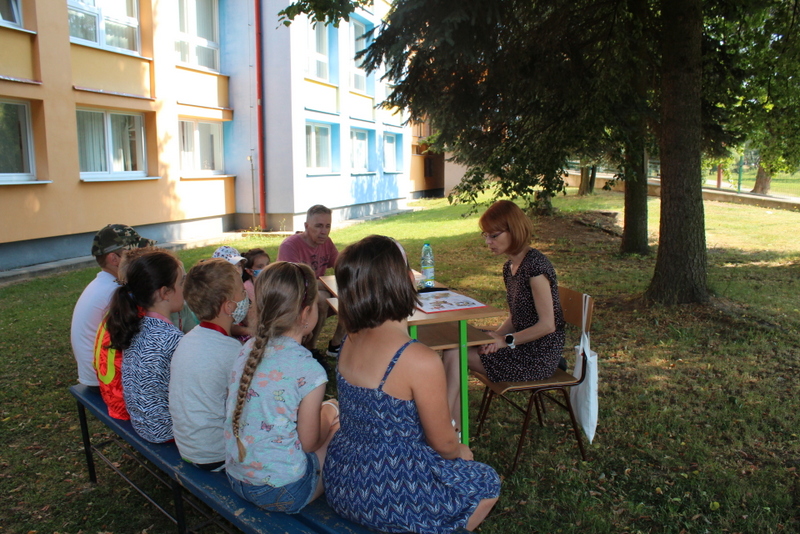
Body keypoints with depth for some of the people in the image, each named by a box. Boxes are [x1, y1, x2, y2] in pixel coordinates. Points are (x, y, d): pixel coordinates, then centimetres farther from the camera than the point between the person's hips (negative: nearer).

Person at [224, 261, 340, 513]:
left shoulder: (248, 349, -3)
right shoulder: (309, 371, -22)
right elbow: (309, 443, -11)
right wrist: (328, 417, 9)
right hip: (281, 493, -6)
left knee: (327, 410, 17)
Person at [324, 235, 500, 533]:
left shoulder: (350, 342, -6)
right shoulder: (421, 362, -29)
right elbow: (444, 443, -12)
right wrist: (460, 452, 7)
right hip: (391, 501, -7)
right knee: (487, 482, 19)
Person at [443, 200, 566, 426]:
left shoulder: (535, 265, -19)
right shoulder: (510, 267, 8)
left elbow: (547, 325, -19)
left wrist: (507, 340, -15)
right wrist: (495, 336, -3)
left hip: (539, 356, -8)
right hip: (522, 344, 8)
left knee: (455, 355, -14)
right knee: (454, 347, -7)